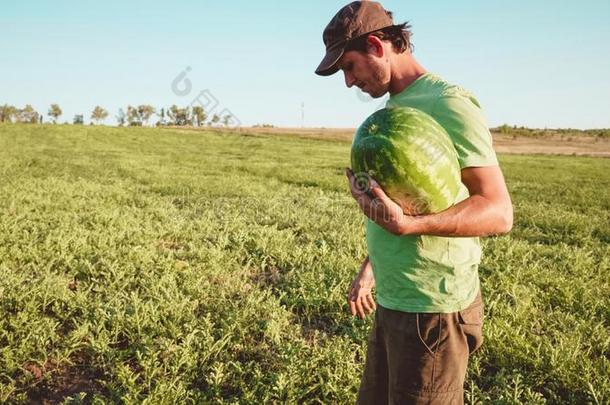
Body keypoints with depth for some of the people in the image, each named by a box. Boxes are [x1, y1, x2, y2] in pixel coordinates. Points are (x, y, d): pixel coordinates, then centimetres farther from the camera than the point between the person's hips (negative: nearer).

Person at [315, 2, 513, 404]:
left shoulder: (447, 104, -15)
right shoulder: (394, 107, 12)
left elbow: (498, 211, -22)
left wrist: (405, 224, -34)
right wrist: (370, 266, 20)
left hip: (430, 310, -9)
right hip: (392, 302, 9)